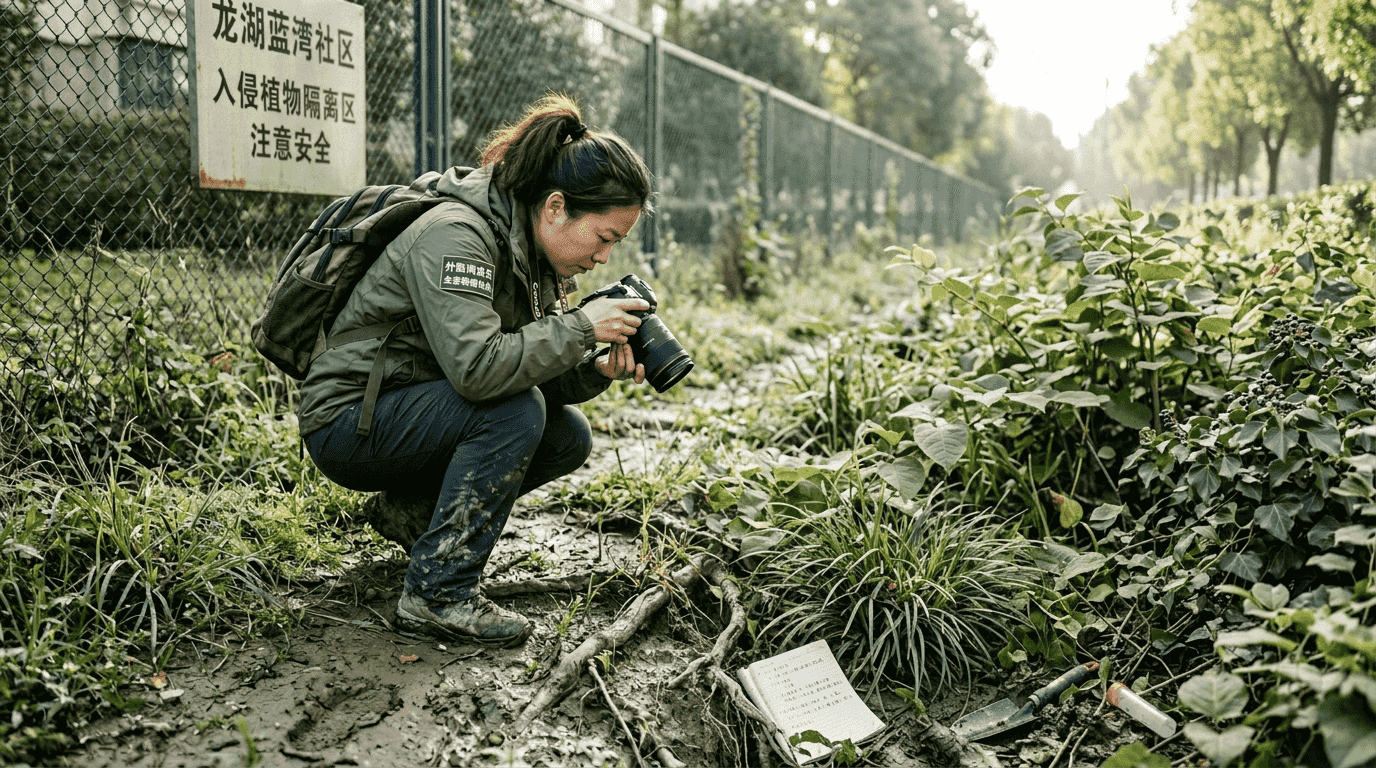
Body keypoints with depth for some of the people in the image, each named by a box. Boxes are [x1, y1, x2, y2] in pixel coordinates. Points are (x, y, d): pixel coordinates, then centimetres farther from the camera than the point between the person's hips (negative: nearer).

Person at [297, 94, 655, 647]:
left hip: (419, 407, 9)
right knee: (515, 410, -28)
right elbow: (477, 367, -37)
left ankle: (412, 509, 10)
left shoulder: (535, 253, 2)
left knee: (569, 437, -3)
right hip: (348, 422, -8)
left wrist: (596, 369, -15)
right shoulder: (454, 235, -25)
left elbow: (534, 367, 5)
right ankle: (439, 592, -20)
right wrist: (581, 327, -29)